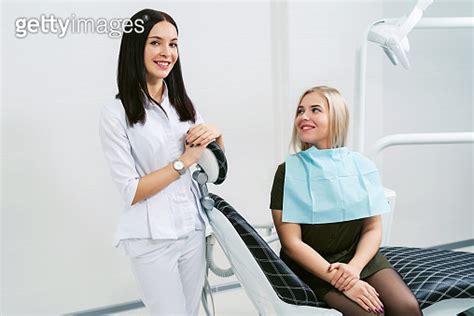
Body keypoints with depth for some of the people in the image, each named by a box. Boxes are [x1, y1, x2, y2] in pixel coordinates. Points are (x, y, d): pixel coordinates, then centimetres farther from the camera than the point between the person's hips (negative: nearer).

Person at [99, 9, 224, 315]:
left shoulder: (183, 102, 5)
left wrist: (216, 133, -5)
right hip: (152, 239, -5)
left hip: (193, 228, 5)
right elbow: (131, 192, -14)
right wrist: (184, 160, -15)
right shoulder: (116, 113, -11)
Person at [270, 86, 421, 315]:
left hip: (360, 257, 3)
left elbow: (373, 229, 3)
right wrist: (339, 281, -19)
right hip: (312, 266, -3)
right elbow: (291, 243, -11)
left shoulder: (361, 165, 3)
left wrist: (354, 268, -15)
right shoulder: (288, 172, -7)